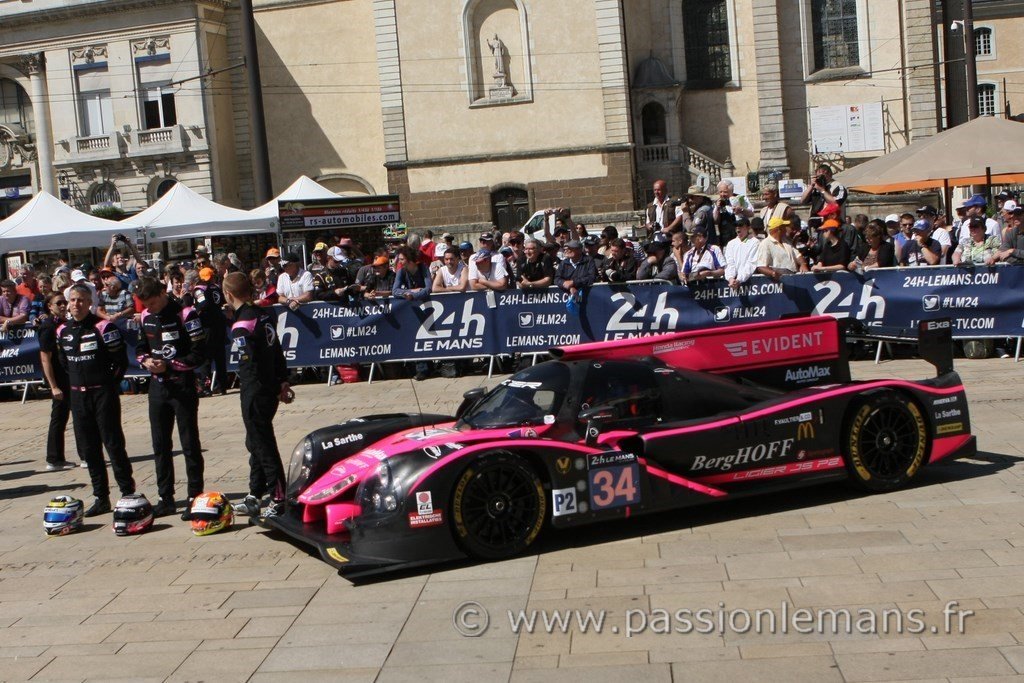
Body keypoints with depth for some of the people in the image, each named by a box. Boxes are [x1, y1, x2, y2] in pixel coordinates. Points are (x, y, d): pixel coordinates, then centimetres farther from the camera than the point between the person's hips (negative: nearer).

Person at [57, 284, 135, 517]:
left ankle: (129, 494, 6)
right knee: (88, 449, 9)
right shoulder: (63, 331, 6)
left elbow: (121, 360, -8)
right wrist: (77, 381, 12)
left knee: (114, 444, -3)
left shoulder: (103, 327, -10)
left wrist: (108, 384, -5)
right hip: (78, 395, 6)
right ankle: (101, 498, 17)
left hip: (103, 394, -6)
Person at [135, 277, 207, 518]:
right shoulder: (146, 317, 8)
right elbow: (140, 347, 19)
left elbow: (199, 353, -14)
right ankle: (166, 498, 19)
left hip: (182, 385, -6)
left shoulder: (185, 315, -12)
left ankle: (195, 497, 5)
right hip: (157, 386, 6)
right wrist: (146, 360, -4)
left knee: (190, 444, -1)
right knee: (160, 445, 10)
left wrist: (169, 365, -17)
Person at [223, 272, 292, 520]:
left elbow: (251, 364, -20)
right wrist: (282, 381, 14)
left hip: (255, 393, -9)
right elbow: (277, 351, 11)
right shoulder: (263, 315, 7)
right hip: (270, 390, 9)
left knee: (263, 446, -1)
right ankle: (254, 498, 28)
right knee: (256, 442, 18)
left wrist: (274, 389, -9)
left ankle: (279, 500, 5)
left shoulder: (241, 326, -18)